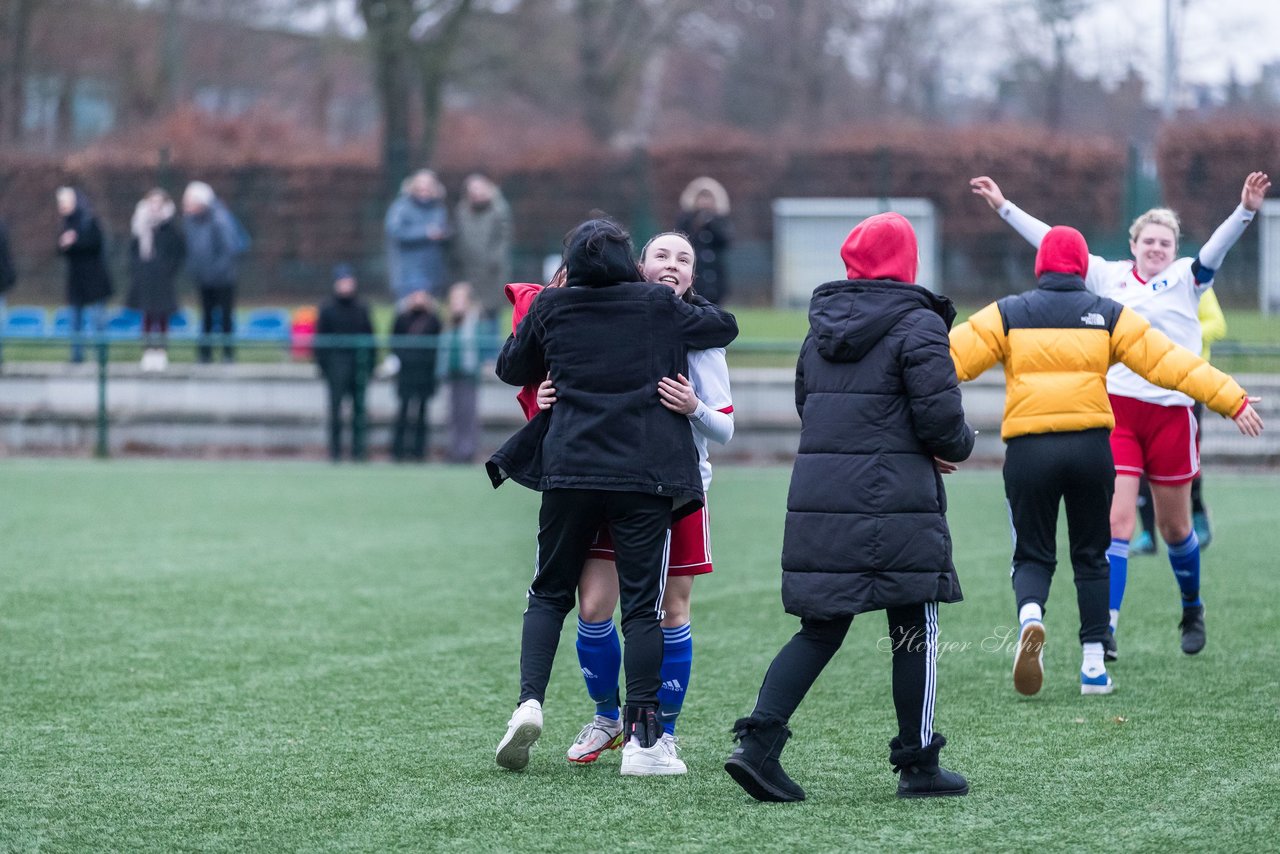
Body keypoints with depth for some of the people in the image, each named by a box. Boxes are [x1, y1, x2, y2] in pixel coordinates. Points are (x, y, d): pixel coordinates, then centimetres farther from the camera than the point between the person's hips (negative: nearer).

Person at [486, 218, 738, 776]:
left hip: (570, 472, 1)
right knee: (643, 604, 0)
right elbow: (724, 326, 16)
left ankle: (530, 699, -8)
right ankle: (642, 739, -4)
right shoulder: (658, 306, 1)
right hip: (646, 477, -1)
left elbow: (511, 369, 19)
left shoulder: (551, 306, 4)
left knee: (549, 593, 14)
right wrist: (694, 307, 35)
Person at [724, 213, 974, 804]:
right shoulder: (917, 325, -7)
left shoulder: (821, 327, 14)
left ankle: (758, 739, -5)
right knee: (914, 628, 6)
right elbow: (941, 417, -15)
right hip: (895, 502, -6)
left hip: (817, 500, 6)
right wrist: (957, 447, 9)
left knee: (822, 628, 10)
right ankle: (919, 765, 11)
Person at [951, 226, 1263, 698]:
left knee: (1033, 556, 9)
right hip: (1090, 446, 1)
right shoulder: (1108, 316, 6)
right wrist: (1233, 400, 4)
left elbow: (950, 357, -2)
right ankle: (1094, 664, 11)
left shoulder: (1007, 315, 5)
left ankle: (1030, 615, -23)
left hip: (1028, 450, -1)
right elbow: (1170, 362, 2)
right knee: (1091, 556, 15)